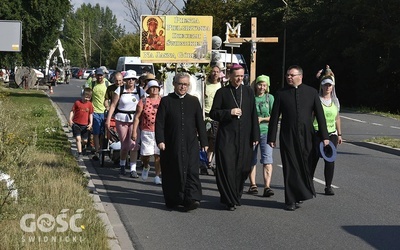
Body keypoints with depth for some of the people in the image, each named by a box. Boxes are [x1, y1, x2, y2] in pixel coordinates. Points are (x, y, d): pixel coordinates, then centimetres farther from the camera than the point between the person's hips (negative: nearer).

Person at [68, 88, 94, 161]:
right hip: (76, 124, -3)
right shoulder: (77, 103, -6)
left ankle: (79, 145, 42)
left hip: (85, 125, 3)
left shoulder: (90, 104, 2)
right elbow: (72, 111, -2)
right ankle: (80, 154, -8)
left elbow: (91, 114, 7)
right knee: (78, 138, -12)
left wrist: (90, 123, -4)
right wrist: (70, 119, -13)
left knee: (84, 141, 7)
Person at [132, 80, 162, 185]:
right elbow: (137, 117, 3)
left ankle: (157, 176, 6)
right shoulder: (143, 101, 4)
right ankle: (146, 167, 31)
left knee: (158, 154, -3)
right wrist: (134, 131, -3)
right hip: (146, 132, -1)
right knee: (146, 153, -2)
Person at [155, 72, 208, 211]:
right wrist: (160, 140, -10)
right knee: (172, 172, 4)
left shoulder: (194, 101, 10)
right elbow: (159, 122, 0)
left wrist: (203, 141, 7)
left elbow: (200, 122, 11)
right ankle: (173, 200, 15)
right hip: (171, 144, -1)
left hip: (191, 144, 1)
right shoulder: (166, 101, 3)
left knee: (191, 171, -9)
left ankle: (191, 199, -15)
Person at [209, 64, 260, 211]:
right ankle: (230, 200, 3)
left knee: (242, 168, 3)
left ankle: (236, 196, 21)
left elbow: (253, 115, 8)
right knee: (227, 167, -6)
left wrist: (255, 136, 3)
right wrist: (229, 112, -13)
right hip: (226, 137, -2)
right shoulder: (222, 92, 2)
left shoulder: (248, 92, 9)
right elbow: (213, 113, 2)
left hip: (244, 137, 2)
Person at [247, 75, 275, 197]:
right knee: (251, 160, 8)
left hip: (265, 131, -1)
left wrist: (261, 119, -12)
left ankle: (267, 186, -17)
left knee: (267, 160, -11)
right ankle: (253, 185, 19)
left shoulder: (270, 97, 5)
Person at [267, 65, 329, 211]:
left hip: (306, 137, 1)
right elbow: (274, 117, 4)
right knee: (290, 169, 0)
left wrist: (324, 136, 1)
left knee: (306, 167, 5)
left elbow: (320, 115, 5)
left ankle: (304, 193, 26)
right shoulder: (281, 94, 4)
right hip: (287, 137, -1)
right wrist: (271, 138, 0)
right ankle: (291, 201, 6)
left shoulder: (311, 92, 5)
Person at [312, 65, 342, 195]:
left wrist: (339, 134, 16)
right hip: (317, 133, -4)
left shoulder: (335, 101, 11)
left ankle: (328, 186, 5)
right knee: (313, 159, -1)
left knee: (330, 160, -1)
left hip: (331, 134, 4)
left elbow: (337, 118, 18)